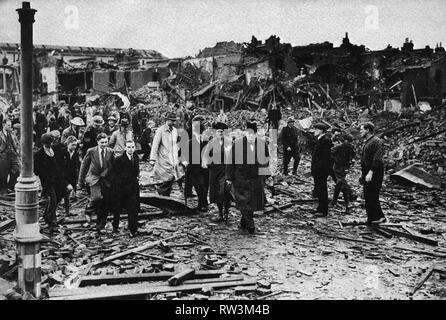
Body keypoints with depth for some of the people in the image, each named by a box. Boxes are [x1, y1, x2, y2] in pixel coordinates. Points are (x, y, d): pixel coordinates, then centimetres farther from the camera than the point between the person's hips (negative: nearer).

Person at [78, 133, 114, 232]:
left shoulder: (111, 152, 3)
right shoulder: (91, 151, -2)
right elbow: (84, 166, 5)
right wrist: (81, 181, 6)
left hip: (106, 179, 3)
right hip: (94, 177, -3)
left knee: (106, 206, 2)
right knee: (97, 197, -28)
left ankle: (100, 227, 18)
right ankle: (88, 211, 3)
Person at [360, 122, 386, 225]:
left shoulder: (377, 142, -13)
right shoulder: (367, 142, 19)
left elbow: (377, 159, -22)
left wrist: (370, 173, -27)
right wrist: (362, 173, 21)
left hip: (374, 174, -10)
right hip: (366, 174, 10)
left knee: (372, 197, -11)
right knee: (367, 197, 11)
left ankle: (380, 217, -3)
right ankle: (371, 220, 17)